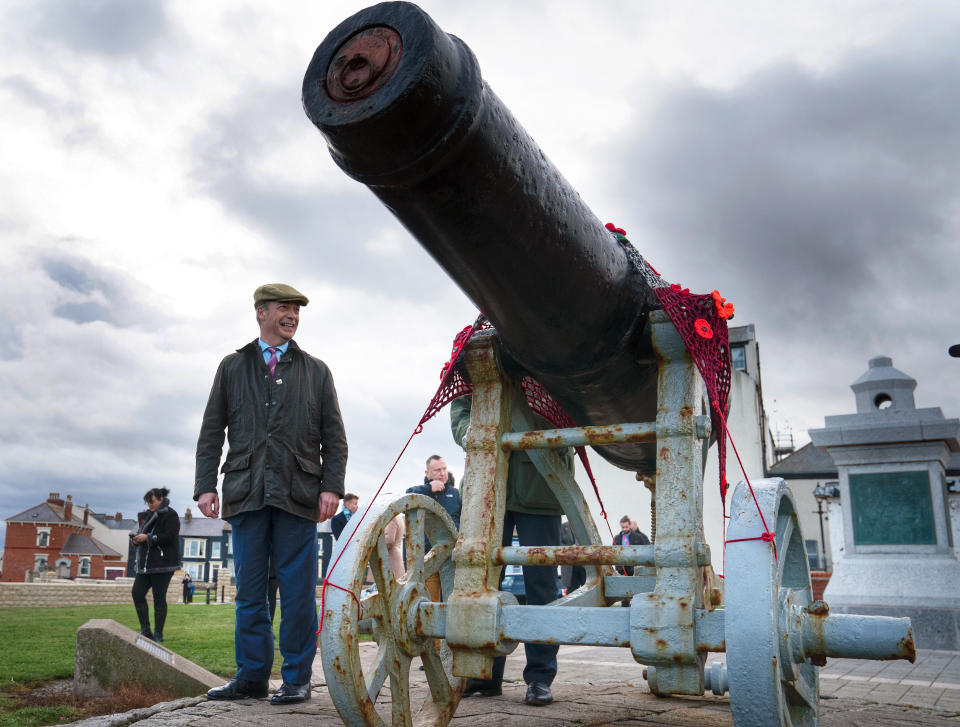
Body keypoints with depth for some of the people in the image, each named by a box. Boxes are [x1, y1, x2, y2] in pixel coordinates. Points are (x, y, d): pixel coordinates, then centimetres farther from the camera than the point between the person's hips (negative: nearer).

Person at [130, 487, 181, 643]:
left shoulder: (170, 515, -7)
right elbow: (142, 533, 24)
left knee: (159, 598, -4)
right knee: (137, 593, 2)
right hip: (146, 563, 8)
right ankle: (145, 631, 12)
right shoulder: (146, 515, 16)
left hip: (162, 565, -8)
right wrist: (137, 539, 2)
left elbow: (168, 537, -17)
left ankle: (158, 634, 5)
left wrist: (147, 537, -19)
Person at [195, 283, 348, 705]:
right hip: (246, 494, 1)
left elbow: (334, 437, 9)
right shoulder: (233, 367, 16)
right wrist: (206, 485, 1)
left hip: (298, 495, -1)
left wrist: (332, 486, -3)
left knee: (297, 591, 1)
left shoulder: (316, 371, 14)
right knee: (250, 590, 7)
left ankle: (297, 678, 11)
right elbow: (212, 432, 12)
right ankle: (251, 676, 17)